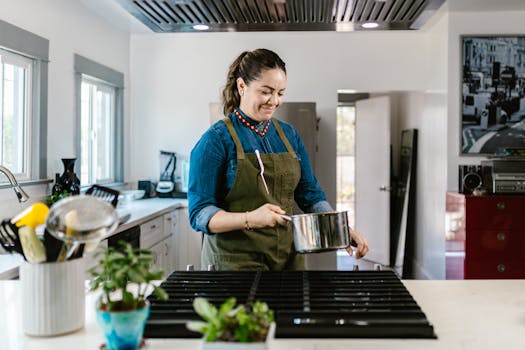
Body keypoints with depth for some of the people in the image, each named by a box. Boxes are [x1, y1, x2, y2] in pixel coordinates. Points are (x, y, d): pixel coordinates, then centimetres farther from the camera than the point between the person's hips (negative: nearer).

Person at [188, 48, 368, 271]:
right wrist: (250, 219, -29)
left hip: (287, 256, 5)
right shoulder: (216, 140, -10)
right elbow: (200, 214, -14)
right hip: (236, 259, -5)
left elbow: (310, 195, 12)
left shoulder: (289, 135, 7)